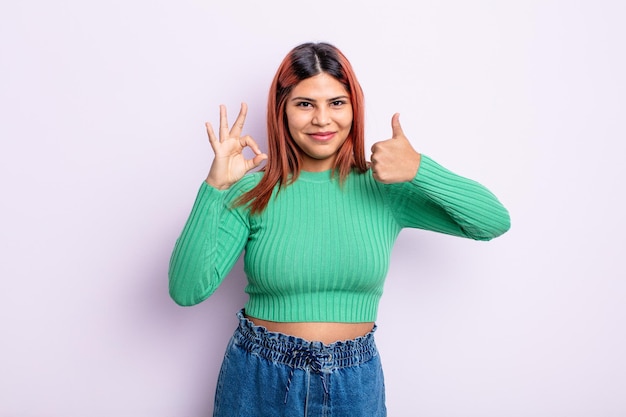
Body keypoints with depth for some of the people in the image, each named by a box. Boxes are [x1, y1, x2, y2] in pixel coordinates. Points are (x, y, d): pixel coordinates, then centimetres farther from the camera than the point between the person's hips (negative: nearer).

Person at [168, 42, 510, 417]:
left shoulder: (385, 189, -5)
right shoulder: (252, 192, -8)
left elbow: (495, 222, -9)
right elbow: (187, 290, -16)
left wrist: (419, 170, -22)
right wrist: (215, 186, -23)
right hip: (259, 380, 0)